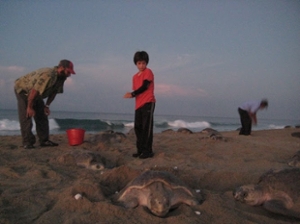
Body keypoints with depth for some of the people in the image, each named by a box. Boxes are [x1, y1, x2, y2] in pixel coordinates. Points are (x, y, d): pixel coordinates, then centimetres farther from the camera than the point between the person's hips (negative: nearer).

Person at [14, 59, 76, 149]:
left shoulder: (61, 77, -8)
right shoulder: (47, 75, -37)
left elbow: (54, 92, 5)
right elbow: (34, 91, -35)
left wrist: (47, 105, 2)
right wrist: (29, 107, -26)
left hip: (35, 94, 9)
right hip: (22, 89, -9)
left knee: (42, 116, 4)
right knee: (26, 117, -13)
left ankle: (44, 140, 8)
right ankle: (27, 142, -8)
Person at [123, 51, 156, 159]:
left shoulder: (148, 72, -3)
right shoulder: (135, 77, 18)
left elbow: (144, 87, -13)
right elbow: (136, 90, 15)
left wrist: (132, 94, -17)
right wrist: (131, 94, -8)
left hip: (148, 103, -7)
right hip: (138, 105, 7)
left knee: (147, 127, -8)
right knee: (138, 127, 8)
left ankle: (148, 151, -4)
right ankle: (140, 150, 17)